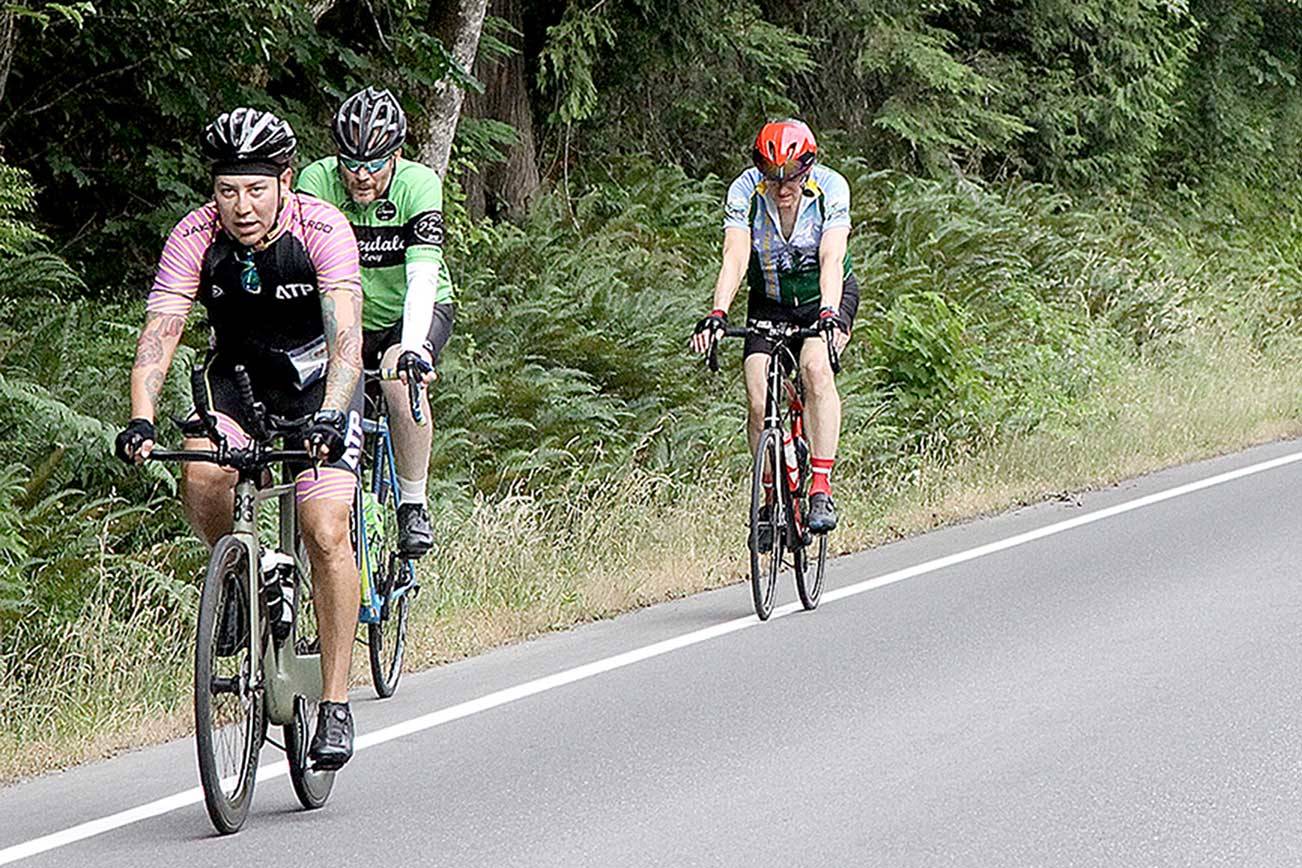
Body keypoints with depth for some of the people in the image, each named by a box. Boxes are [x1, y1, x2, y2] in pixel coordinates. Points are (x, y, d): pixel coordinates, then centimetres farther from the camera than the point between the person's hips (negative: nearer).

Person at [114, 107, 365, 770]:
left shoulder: (322, 230, -27)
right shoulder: (195, 236, -20)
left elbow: (346, 334, -37)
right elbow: (160, 330, -28)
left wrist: (328, 417, -53)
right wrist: (141, 418, -44)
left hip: (318, 378, -2)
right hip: (236, 374, 2)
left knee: (326, 533, -18)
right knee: (200, 478, -28)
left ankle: (335, 703, -10)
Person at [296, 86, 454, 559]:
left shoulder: (418, 185, -25)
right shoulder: (317, 182, -20)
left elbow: (423, 276, -35)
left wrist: (412, 347, -50)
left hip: (415, 312, -2)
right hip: (347, 314, 2)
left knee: (400, 376, -32)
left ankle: (413, 506, -19)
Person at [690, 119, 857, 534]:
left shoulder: (831, 187, -24)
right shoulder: (745, 191, -20)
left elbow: (832, 258, -34)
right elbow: (735, 257, -30)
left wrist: (829, 314, -50)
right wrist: (717, 315, -46)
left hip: (825, 296, -2)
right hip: (770, 302, 2)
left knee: (816, 367, -31)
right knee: (759, 399, -16)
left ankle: (821, 489, -30)